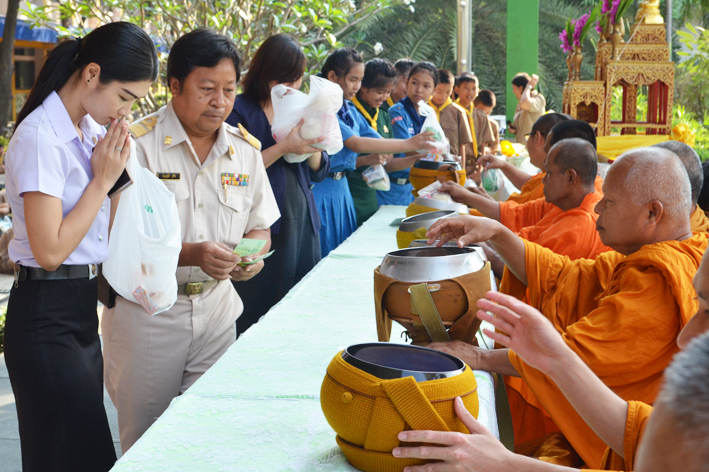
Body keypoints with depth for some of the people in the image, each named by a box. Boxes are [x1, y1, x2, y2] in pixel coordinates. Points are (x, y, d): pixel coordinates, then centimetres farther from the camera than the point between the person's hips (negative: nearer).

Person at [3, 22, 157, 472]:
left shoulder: (90, 130, 8)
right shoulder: (40, 139, -18)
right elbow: (49, 250, -23)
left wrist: (112, 170, 3)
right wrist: (102, 179, -15)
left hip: (83, 309, 9)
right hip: (47, 318, -9)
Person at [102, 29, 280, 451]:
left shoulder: (245, 150, 5)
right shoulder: (137, 144, -12)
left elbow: (260, 227, 12)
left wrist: (254, 253, -12)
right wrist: (193, 254, -28)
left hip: (216, 307, 4)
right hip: (145, 310, -4)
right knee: (146, 442, 7)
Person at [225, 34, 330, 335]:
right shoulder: (239, 111, -5)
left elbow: (319, 172, 14)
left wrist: (310, 146, -6)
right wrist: (284, 147, -19)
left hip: (303, 222, 6)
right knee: (257, 315, -2)